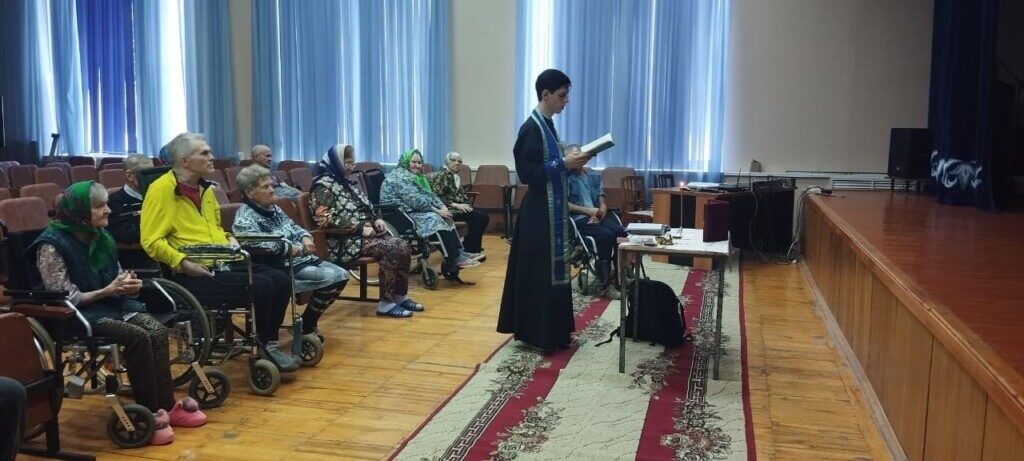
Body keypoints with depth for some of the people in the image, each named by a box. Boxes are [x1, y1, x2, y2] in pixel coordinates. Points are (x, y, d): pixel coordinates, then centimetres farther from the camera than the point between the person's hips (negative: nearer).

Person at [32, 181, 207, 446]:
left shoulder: (99, 236, 9)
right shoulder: (52, 245, -13)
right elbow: (65, 299, -16)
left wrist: (128, 283, -5)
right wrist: (108, 291, -22)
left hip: (113, 304, 7)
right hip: (80, 314, -7)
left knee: (157, 331, -21)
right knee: (138, 338, -29)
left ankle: (166, 405, -15)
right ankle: (149, 413, -17)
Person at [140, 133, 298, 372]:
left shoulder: (205, 188, 17)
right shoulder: (161, 189, -9)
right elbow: (151, 241, -14)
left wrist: (230, 240, 12)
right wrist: (183, 262, -23)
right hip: (194, 273, -8)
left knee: (280, 280, -10)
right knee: (261, 286, -25)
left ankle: (269, 343, 4)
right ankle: (264, 347, -4)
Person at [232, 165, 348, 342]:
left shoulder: (273, 208, 16)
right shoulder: (245, 217, -12)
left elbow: (293, 226, 25)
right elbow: (257, 242, -30)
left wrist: (305, 237, 3)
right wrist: (289, 248, -24)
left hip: (302, 259, 9)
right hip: (282, 267, -9)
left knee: (341, 275, 1)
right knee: (331, 278, -22)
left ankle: (309, 323, 12)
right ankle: (305, 326, -5)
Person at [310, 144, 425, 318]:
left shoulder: (346, 183, 19)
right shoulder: (323, 186, -10)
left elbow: (364, 209, 27)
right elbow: (325, 220, -21)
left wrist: (376, 220, 3)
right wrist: (360, 228, -21)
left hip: (365, 234, 9)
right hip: (345, 241, -9)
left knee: (403, 246, -10)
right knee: (392, 249, -26)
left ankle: (400, 296, -1)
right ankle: (385, 303, -20)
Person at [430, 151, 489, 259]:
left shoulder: (456, 177, 18)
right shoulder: (441, 176, -8)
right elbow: (437, 198, -16)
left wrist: (466, 205, 1)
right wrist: (456, 205, -20)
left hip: (460, 208, 8)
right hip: (449, 210, -8)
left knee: (484, 217, -10)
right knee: (479, 217, -21)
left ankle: (474, 248, -2)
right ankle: (469, 250, -10)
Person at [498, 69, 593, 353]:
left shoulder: (547, 124, 13)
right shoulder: (532, 128, -16)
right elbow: (527, 172, -21)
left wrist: (570, 163, 3)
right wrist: (564, 164, -20)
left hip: (552, 209, 10)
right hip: (539, 211, -10)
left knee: (553, 269, 14)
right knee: (539, 271, -3)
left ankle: (551, 331, 23)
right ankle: (538, 334, 6)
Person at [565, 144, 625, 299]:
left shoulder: (594, 178, 21)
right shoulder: (565, 177, 3)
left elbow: (603, 203, 16)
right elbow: (564, 204, -8)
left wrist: (600, 214, -7)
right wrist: (588, 211, -13)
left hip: (598, 217, 6)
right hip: (578, 220, -5)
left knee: (623, 233, -24)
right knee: (607, 235, -32)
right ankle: (604, 284, -26)